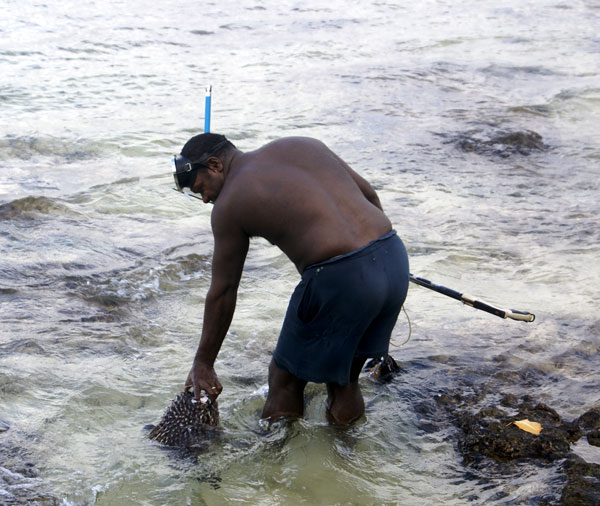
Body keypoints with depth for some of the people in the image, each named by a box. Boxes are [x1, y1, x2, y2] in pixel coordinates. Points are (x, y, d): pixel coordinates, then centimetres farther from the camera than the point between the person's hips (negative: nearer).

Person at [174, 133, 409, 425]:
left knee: (286, 376, 12)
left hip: (340, 279, -7)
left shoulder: (229, 204, 2)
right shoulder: (301, 145, 19)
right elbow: (368, 194, 20)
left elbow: (222, 292, 6)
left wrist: (203, 363, 15)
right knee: (345, 377, 26)